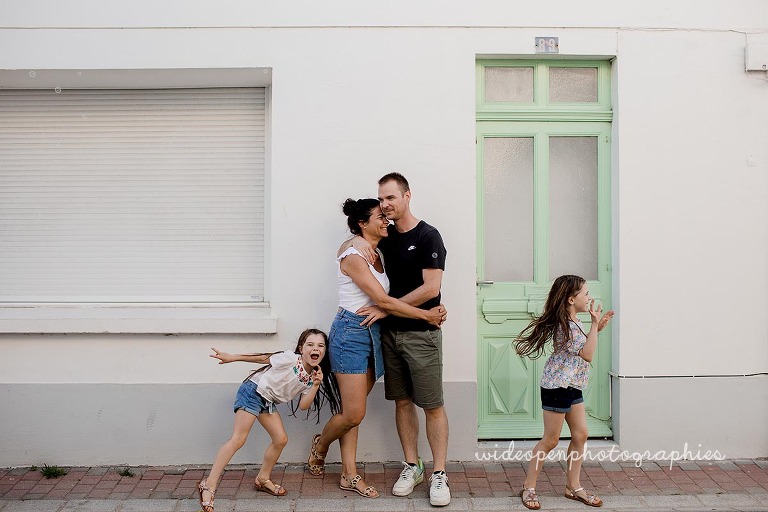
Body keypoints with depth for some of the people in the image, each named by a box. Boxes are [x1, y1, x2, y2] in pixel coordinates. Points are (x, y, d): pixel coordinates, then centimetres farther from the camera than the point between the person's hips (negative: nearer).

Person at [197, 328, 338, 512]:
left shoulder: (312, 377, 0)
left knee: (280, 439, 4)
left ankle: (263, 479, 24)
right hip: (253, 391, -8)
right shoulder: (291, 359, -20)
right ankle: (209, 486, -17)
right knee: (238, 439, -17)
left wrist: (316, 385, -19)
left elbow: (303, 405, -5)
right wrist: (231, 357, -6)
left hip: (268, 402, 8)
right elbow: (263, 358, -10)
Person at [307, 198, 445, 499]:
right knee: (354, 415, -3)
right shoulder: (354, 257, -14)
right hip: (351, 333, -8)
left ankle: (350, 475, 17)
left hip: (372, 333, 8)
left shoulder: (378, 255, 11)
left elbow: (385, 301, 4)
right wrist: (426, 315, -15)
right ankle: (321, 444, 26)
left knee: (353, 414, 10)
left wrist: (431, 312, -10)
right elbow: (383, 301, -19)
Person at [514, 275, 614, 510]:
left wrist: (597, 328, 13)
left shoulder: (573, 323, 11)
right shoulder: (566, 326, -21)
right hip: (557, 386, -10)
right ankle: (529, 487, 11)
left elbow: (583, 347, 24)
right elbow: (587, 355, -22)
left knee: (580, 435, 10)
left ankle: (573, 486, 20)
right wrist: (594, 325, -22)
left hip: (572, 386, 10)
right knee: (551, 440, -1)